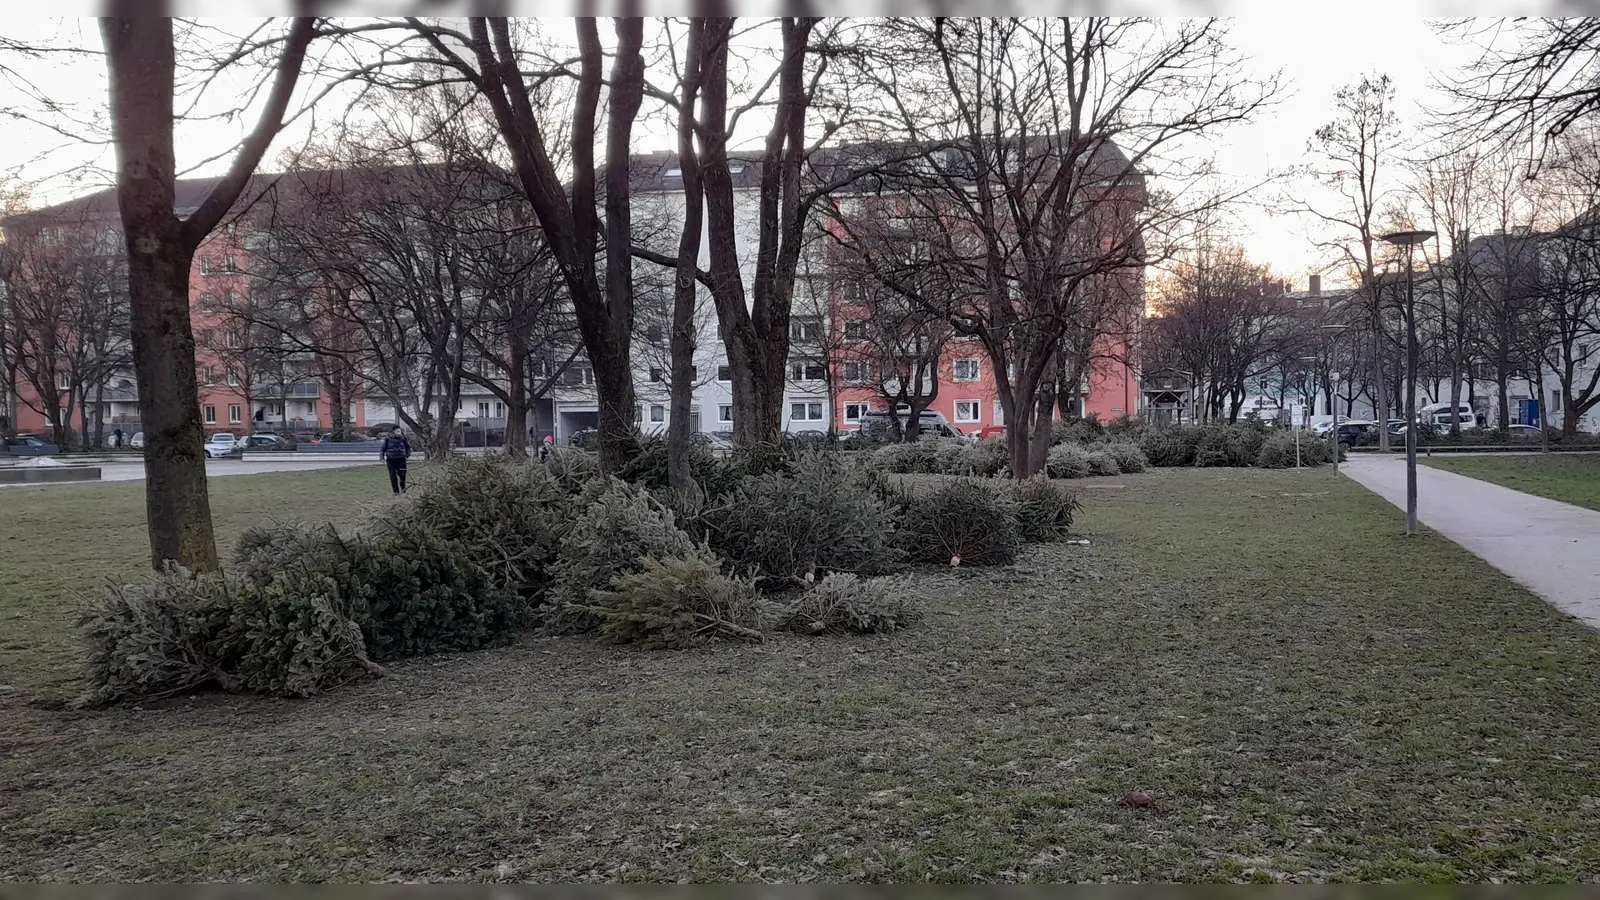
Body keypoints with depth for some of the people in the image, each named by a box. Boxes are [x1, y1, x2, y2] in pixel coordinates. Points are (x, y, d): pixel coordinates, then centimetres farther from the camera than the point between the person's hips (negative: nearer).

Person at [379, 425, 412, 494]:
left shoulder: (403, 438, 1)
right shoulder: (388, 439, -3)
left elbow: (408, 446, 15)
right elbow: (383, 448, 6)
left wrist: (408, 454, 9)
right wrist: (382, 457, 2)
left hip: (401, 459, 0)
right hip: (391, 459, 0)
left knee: (402, 475, -3)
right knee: (393, 476, 3)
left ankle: (403, 489, 18)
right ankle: (396, 491, 11)